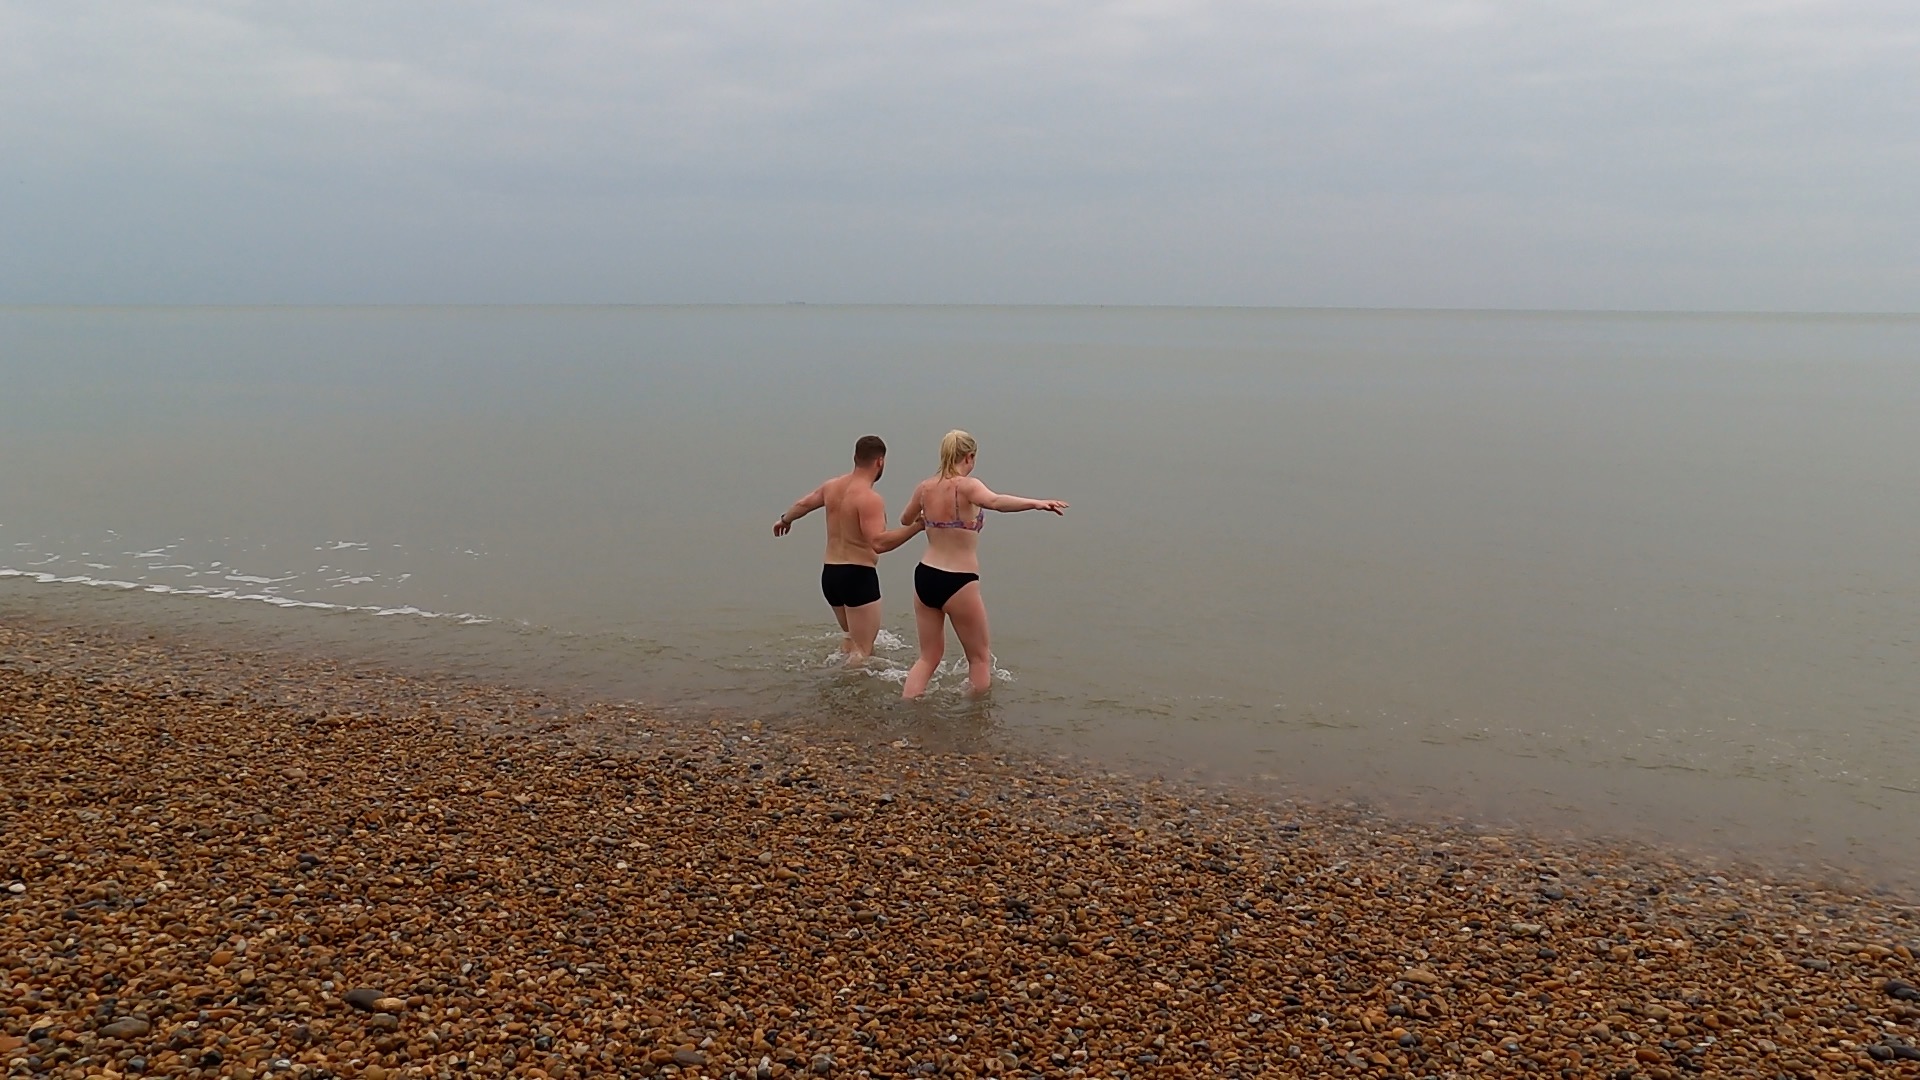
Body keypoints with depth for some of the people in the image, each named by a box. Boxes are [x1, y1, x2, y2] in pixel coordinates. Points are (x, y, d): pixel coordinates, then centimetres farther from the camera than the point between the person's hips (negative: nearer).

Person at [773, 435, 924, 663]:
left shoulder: (833, 486, 8)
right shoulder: (869, 498, -18)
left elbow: (803, 504, 26)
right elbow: (878, 543, -29)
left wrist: (784, 520, 46)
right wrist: (916, 526, -28)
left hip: (829, 573, 8)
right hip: (858, 576, -8)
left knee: (853, 638, 27)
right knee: (862, 649, -4)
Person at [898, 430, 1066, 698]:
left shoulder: (925, 487, 5)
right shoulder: (966, 486, -13)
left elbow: (905, 520, 24)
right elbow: (994, 501, -36)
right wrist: (1036, 503, -46)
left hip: (924, 576, 6)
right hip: (958, 583, -6)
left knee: (928, 657, 19)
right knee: (980, 658, 13)